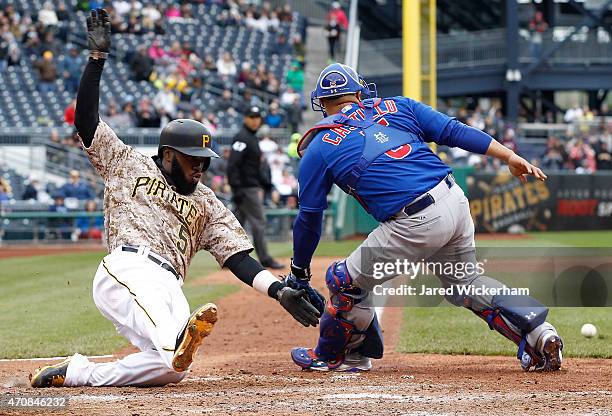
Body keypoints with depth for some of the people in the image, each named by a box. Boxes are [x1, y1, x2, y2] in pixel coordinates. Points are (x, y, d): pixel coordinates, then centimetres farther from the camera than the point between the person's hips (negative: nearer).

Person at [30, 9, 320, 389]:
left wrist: (280, 290, 1)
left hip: (169, 286, 3)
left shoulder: (206, 203, 29)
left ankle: (74, 373, -14)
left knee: (172, 369, -23)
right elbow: (86, 121, 13)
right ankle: (178, 340, -71)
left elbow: (239, 258, 18)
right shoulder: (128, 164, 23)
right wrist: (98, 57, 6)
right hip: (127, 268, -3)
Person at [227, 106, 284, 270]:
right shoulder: (242, 138, -13)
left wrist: (264, 184, 24)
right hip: (246, 187, -10)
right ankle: (264, 259, -3)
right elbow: (232, 165, -21)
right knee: (258, 222, -6)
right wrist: (236, 188, -26)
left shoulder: (252, 138, 18)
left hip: (252, 187, 10)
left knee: (238, 222, 10)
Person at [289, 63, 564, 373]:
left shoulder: (318, 149, 7)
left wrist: (300, 273, 23)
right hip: (456, 202, 6)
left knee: (347, 282, 14)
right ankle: (537, 332, 18)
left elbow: (309, 219, 12)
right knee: (467, 283, 28)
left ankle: (333, 356, 29)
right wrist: (510, 157, 5)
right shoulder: (395, 106, 17)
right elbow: (455, 131, 8)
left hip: (414, 224, -6)